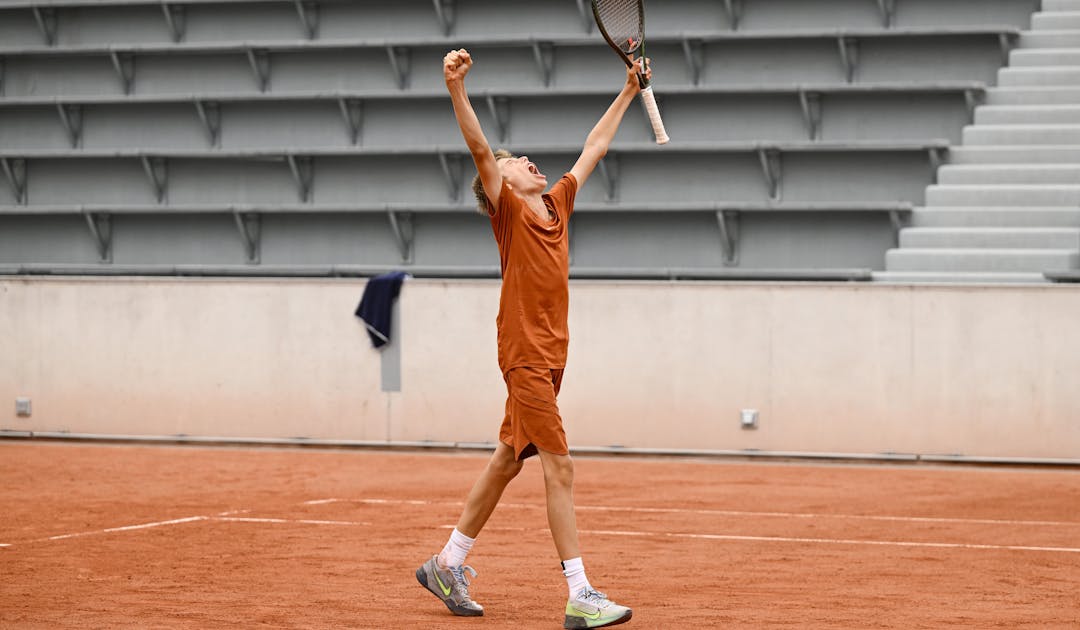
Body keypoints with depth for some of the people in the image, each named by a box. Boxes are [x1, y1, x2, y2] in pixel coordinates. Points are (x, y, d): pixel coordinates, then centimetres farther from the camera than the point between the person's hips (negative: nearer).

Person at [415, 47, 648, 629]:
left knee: (508, 460, 14)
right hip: (525, 354, -8)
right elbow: (480, 150, -20)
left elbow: (593, 148, 26)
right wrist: (456, 88, -33)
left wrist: (628, 91, 31)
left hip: (550, 354, 8)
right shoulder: (509, 211, -4)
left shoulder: (557, 203, 14)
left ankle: (448, 565, 26)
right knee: (559, 467, -11)